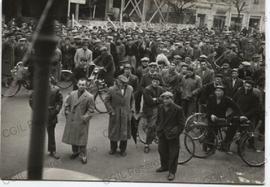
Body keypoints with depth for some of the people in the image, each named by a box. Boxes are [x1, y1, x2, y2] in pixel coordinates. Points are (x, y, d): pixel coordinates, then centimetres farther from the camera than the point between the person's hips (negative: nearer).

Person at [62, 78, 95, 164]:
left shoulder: (89, 97, -11)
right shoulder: (72, 94, 2)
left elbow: (91, 110, -6)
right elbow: (67, 104, 15)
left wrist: (85, 118, -12)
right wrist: (67, 113, 6)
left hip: (82, 122, -4)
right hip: (71, 120, 5)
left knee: (81, 140, 1)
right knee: (72, 137, 15)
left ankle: (83, 156, 14)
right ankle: (75, 152, 35)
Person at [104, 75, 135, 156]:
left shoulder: (130, 89, 0)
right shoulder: (112, 89, -10)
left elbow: (132, 100, 13)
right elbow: (106, 101, -3)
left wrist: (131, 109, 5)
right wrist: (111, 110, -9)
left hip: (126, 115, 2)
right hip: (115, 115, -2)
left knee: (125, 132, 9)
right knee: (114, 132, 10)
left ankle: (123, 150, 26)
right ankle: (113, 149, 29)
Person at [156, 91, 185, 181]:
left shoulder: (178, 109, -13)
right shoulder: (160, 108, 5)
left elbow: (181, 124, -7)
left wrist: (175, 132, -12)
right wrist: (158, 129, 8)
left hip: (172, 136, -6)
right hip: (162, 134, 6)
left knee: (173, 154, -1)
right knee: (162, 150, 16)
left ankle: (172, 172, 10)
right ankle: (164, 166, 38)